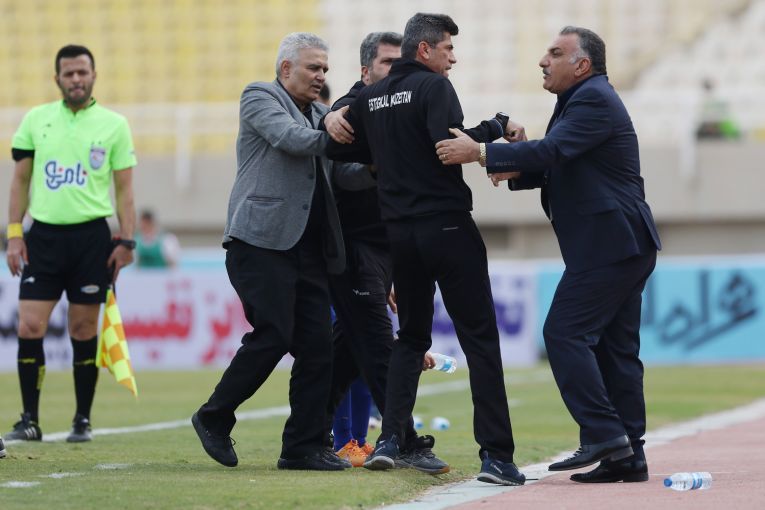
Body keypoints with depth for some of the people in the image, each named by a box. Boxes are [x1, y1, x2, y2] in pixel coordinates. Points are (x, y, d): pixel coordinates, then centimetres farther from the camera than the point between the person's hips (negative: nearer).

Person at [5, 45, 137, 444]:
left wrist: (126, 241, -3)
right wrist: (14, 234, 2)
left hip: (91, 236, -1)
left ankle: (83, 421, 12)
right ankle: (29, 419, 1)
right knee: (29, 327, -7)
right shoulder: (35, 120, 7)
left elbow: (124, 188, 5)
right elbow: (20, 181, 10)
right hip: (43, 234, 1)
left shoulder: (114, 125, 3)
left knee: (83, 332, 2)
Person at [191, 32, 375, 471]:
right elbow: (292, 138, -16)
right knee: (273, 336, -14)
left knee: (318, 346, 0)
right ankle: (214, 418, 4)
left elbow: (342, 174, 16)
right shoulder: (259, 97, 2)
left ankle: (303, 447, 4)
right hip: (263, 241, -7)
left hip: (308, 249, 7)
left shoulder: (318, 114, 23)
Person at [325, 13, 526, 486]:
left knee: (412, 336, 19)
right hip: (448, 226, -6)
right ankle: (497, 455, -8)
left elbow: (340, 148, 14)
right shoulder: (433, 87, -10)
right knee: (480, 338, -2)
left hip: (400, 231, 6)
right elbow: (449, 142, -24)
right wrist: (496, 127, -11)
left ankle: (391, 439, 5)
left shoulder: (371, 97, 10)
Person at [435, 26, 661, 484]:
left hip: (608, 243, -11)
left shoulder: (594, 100, -13)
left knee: (565, 333, -13)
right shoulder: (585, 99, 20)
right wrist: (516, 172, 2)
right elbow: (558, 166, 22)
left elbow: (552, 152, -25)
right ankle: (628, 457, 8)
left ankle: (604, 435, -15)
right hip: (622, 245, 11)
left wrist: (479, 152, -23)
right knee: (616, 347, 8)